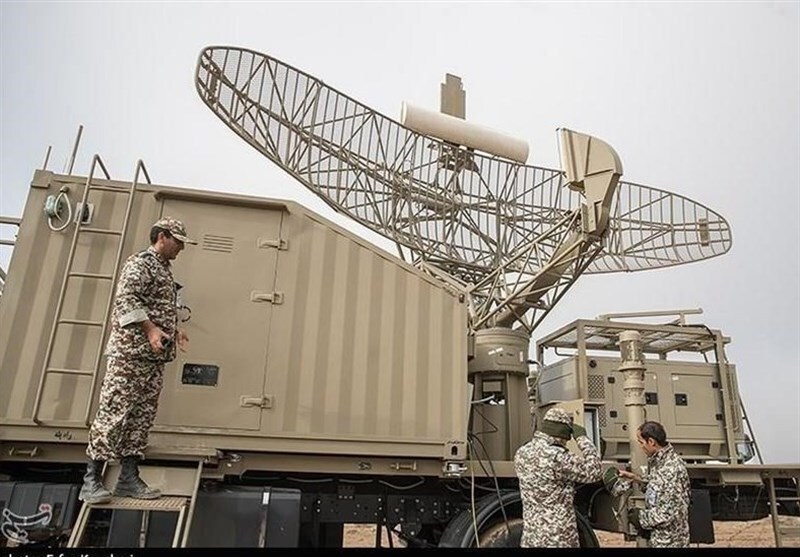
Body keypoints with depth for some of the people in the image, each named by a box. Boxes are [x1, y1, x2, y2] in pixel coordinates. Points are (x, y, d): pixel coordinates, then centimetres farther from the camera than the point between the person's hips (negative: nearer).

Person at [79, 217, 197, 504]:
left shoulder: (164, 268, 22)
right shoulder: (140, 262, -6)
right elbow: (125, 297, -19)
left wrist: (174, 330, 17)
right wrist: (150, 329, -23)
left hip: (154, 356, 9)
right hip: (130, 353, -9)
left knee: (142, 416, 8)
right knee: (114, 412, -6)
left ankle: (129, 479, 14)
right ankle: (92, 481, 3)